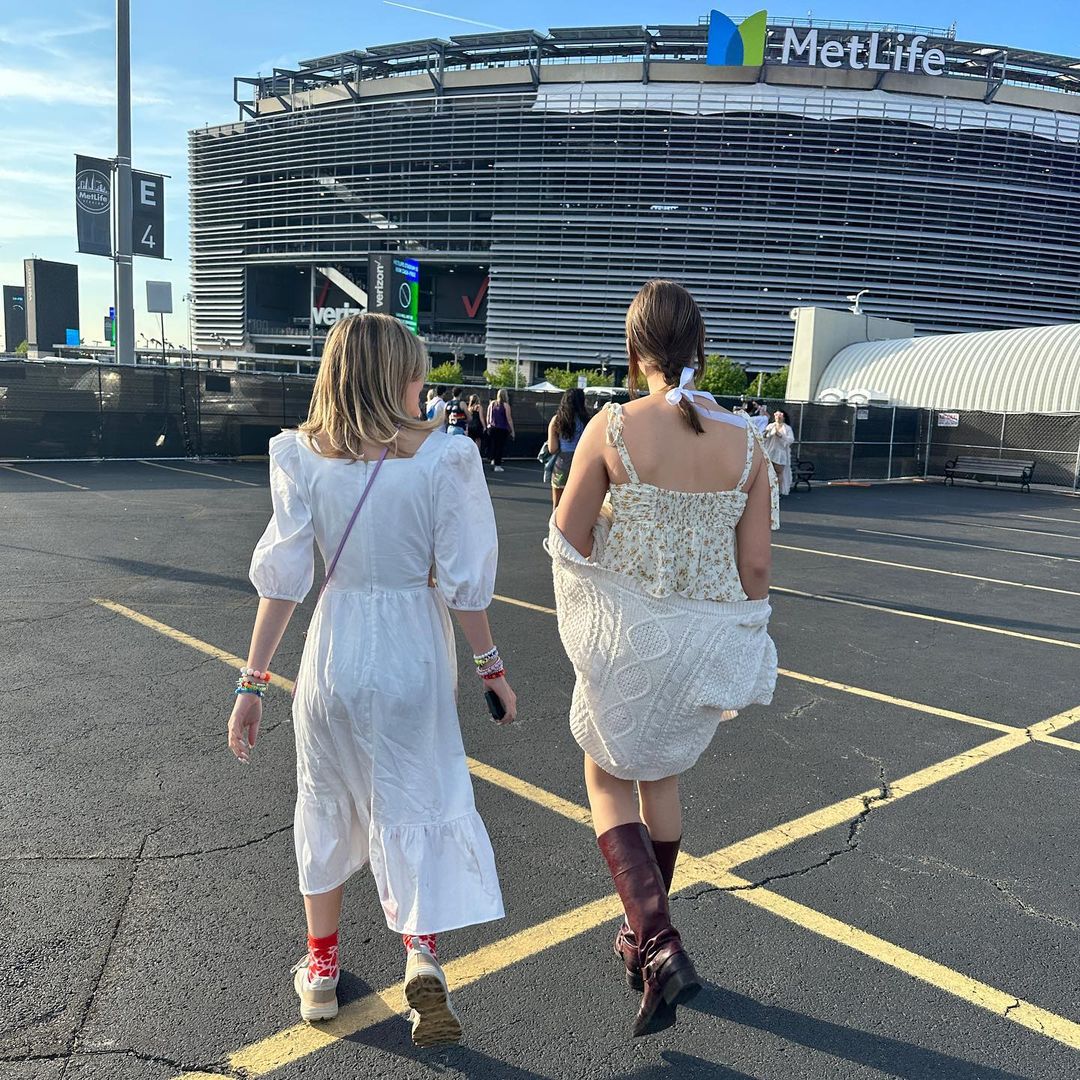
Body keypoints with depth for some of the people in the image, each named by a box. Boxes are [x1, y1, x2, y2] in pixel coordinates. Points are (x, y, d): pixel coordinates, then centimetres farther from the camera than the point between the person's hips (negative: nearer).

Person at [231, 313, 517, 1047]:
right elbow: (464, 582, -10)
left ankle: (321, 968, 36)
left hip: (335, 648, 2)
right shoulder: (443, 456, -11)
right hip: (415, 654, -2)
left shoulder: (302, 457, -6)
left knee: (327, 805, 21)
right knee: (418, 805, 14)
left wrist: (254, 681, 1)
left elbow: (282, 579, -7)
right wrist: (492, 665, 3)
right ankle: (423, 954, -2)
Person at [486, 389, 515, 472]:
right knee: (500, 447, 0)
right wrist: (512, 431, -3)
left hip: (492, 428, 4)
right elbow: (509, 419, -8)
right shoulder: (505, 405, -7)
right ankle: (497, 465, 1)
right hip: (502, 429, -4)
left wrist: (489, 426, 20)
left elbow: (488, 417, 10)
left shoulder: (492, 404, 7)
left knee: (493, 446, 15)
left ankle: (493, 460, 9)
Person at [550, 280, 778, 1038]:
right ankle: (646, 938, 42)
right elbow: (755, 567, -3)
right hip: (707, 639, 4)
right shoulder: (745, 441, -6)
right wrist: (735, 649, 10)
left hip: (626, 633, -3)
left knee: (610, 778, 20)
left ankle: (659, 947, 5)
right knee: (663, 776, 26)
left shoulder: (613, 429, -16)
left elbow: (569, 540, -9)